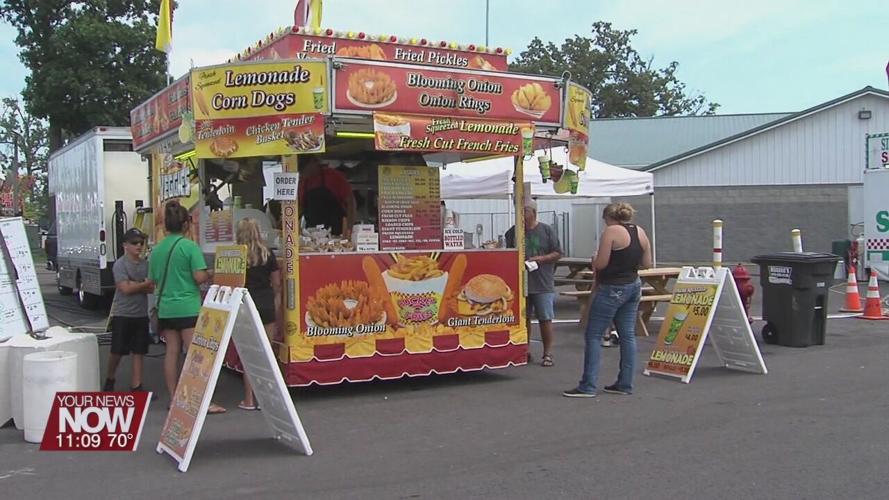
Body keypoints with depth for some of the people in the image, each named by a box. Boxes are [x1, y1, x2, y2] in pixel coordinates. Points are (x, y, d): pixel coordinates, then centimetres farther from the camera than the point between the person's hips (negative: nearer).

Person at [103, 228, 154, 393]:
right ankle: (109, 380, 26)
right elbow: (126, 289, -17)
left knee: (138, 351, 6)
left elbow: (151, 289, -2)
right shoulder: (120, 264, -8)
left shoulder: (146, 264, 6)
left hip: (141, 314, 5)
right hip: (122, 314, -4)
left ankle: (136, 386, 12)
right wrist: (145, 284, -7)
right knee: (117, 351, 4)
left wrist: (135, 285, -16)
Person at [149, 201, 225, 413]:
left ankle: (174, 398, 16)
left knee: (171, 352, 10)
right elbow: (199, 277, -14)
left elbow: (154, 280, 16)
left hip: (165, 308, 6)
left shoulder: (157, 250, 8)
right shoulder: (190, 246, -10)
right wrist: (210, 274, 6)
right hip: (188, 307, -6)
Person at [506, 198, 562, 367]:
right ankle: (524, 351, 20)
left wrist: (539, 259, -12)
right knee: (523, 318, 9)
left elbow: (557, 253, 1)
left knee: (545, 319, -1)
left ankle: (547, 353, 8)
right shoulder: (513, 232, 7)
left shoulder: (547, 231, 1)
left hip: (543, 283, -2)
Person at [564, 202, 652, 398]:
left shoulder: (611, 232, -14)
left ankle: (588, 386, -4)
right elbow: (647, 263, 11)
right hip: (634, 286, 8)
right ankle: (625, 384, 14)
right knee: (627, 335, 11)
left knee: (593, 335, -2)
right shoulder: (641, 232, 7)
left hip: (612, 289, -8)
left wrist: (594, 261, 4)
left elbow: (600, 263, -17)